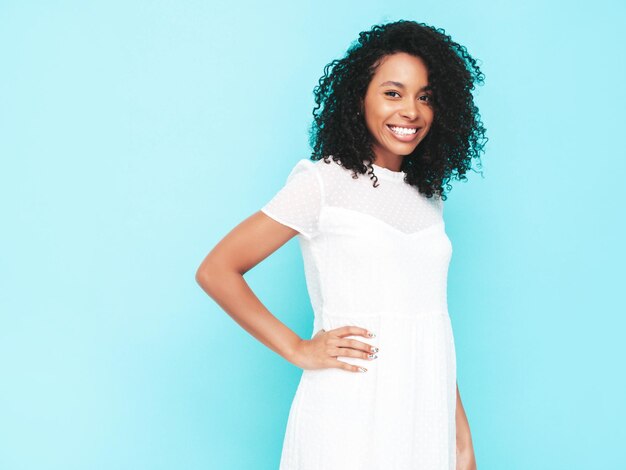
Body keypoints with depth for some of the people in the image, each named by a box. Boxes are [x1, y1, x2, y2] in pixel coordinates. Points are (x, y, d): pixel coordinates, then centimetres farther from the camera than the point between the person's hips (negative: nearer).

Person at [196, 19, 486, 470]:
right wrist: (298, 349, -10)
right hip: (352, 415, -5)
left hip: (428, 416, 5)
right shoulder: (324, 183, -6)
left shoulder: (428, 196, 11)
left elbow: (433, 320, 13)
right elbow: (217, 271, -8)